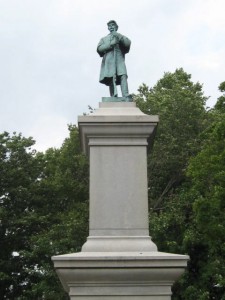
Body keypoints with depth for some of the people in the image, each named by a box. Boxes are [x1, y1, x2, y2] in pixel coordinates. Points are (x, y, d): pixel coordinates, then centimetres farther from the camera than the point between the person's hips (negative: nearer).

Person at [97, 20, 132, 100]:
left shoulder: (121, 37, 29)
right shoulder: (104, 39, 29)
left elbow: (128, 43, 6)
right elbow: (99, 48, 9)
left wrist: (118, 35, -8)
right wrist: (111, 44, -5)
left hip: (120, 61, -1)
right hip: (109, 61, 1)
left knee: (123, 76, -22)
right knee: (111, 79, -13)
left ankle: (126, 96, -35)